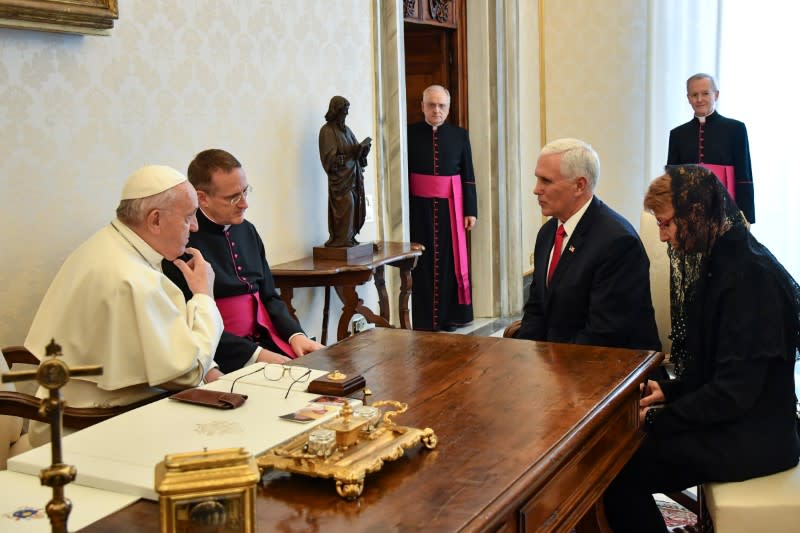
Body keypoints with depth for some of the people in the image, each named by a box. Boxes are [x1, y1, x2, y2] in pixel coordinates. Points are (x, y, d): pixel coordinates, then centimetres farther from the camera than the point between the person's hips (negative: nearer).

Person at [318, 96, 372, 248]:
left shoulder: (345, 129, 15)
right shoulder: (327, 131, -8)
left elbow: (357, 150, 14)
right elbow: (331, 157, -16)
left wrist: (363, 147, -10)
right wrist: (355, 150, -19)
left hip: (353, 175, 7)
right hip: (340, 177, -7)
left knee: (355, 207, 3)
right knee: (346, 205, -14)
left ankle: (349, 238, 9)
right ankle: (342, 240, -8)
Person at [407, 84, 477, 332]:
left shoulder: (460, 135, 5)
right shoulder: (411, 134, 0)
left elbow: (468, 177, 5)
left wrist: (471, 211, -1)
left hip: (450, 208, 1)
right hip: (420, 207, -1)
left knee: (451, 260, 5)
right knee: (423, 263, 3)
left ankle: (451, 316, 16)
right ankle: (424, 319, 11)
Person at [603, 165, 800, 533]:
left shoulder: (750, 276, -22)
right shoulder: (720, 262, 8)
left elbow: (734, 390, -23)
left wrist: (659, 418, -15)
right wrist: (670, 390, 4)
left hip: (751, 439, -9)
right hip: (728, 419, 9)